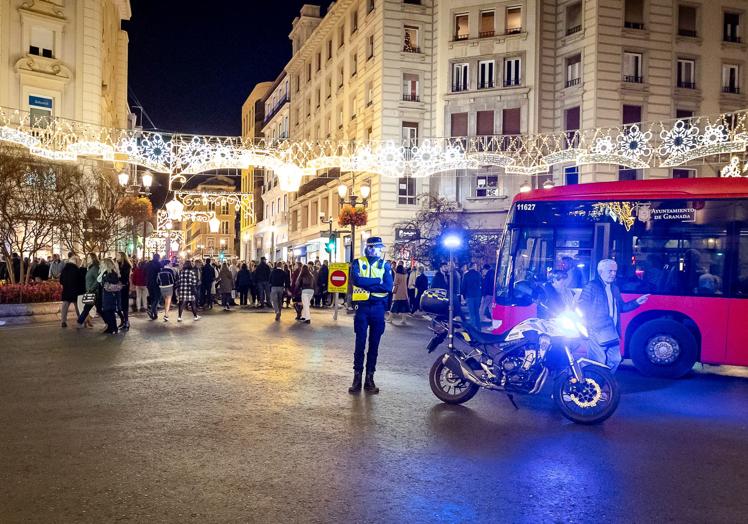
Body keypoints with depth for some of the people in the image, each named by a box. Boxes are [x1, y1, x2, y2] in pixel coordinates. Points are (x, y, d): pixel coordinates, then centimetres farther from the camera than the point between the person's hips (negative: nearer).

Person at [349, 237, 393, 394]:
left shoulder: (385, 265, 5)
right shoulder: (358, 263, 3)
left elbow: (388, 287, -10)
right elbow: (355, 280, -17)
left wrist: (366, 284, -15)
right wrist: (377, 281, -15)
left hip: (378, 308, 1)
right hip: (362, 307, -1)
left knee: (374, 344, 6)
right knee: (360, 343, 0)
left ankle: (370, 377, 14)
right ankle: (357, 377, 8)